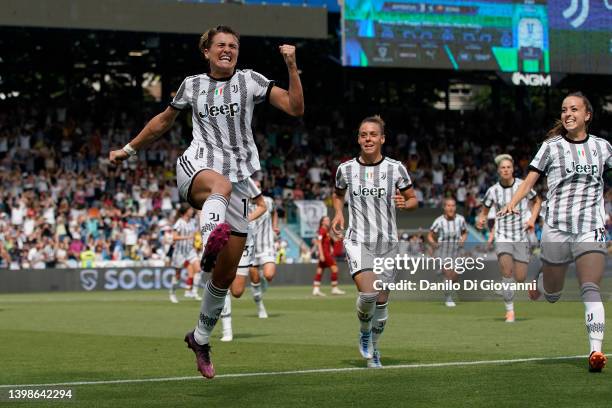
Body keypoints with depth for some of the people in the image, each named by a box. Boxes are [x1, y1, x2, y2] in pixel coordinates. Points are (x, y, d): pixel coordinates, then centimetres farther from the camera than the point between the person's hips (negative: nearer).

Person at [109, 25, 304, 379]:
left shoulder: (250, 80, 10)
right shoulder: (192, 85, 14)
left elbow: (296, 108, 0)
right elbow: (163, 121, 30)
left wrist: (292, 66, -11)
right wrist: (129, 150, 36)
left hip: (238, 181, 1)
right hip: (198, 167, -1)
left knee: (226, 275, 0)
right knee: (220, 184, -43)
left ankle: (201, 339, 21)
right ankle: (211, 241, -75)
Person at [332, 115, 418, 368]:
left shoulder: (395, 169, -1)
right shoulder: (346, 169, 2)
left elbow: (413, 199, 8)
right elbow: (338, 194, 22)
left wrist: (405, 203, -14)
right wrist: (338, 213, 3)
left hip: (387, 243, 1)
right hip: (357, 240, -1)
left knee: (381, 301, 4)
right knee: (368, 293, -22)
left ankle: (373, 348, 28)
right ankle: (364, 332, 8)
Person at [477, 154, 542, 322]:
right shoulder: (493, 190, -2)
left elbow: (537, 201, 13)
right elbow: (485, 210, 11)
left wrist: (532, 219, -2)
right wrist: (481, 220, -12)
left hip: (522, 237, 0)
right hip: (503, 237, 0)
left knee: (520, 278, -4)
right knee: (507, 272, -20)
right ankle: (509, 311, -9)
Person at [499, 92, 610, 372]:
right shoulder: (552, 147, 5)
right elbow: (530, 179, 1)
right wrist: (512, 203, -15)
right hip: (557, 228, 0)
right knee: (552, 294, 8)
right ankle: (535, 283, 45)